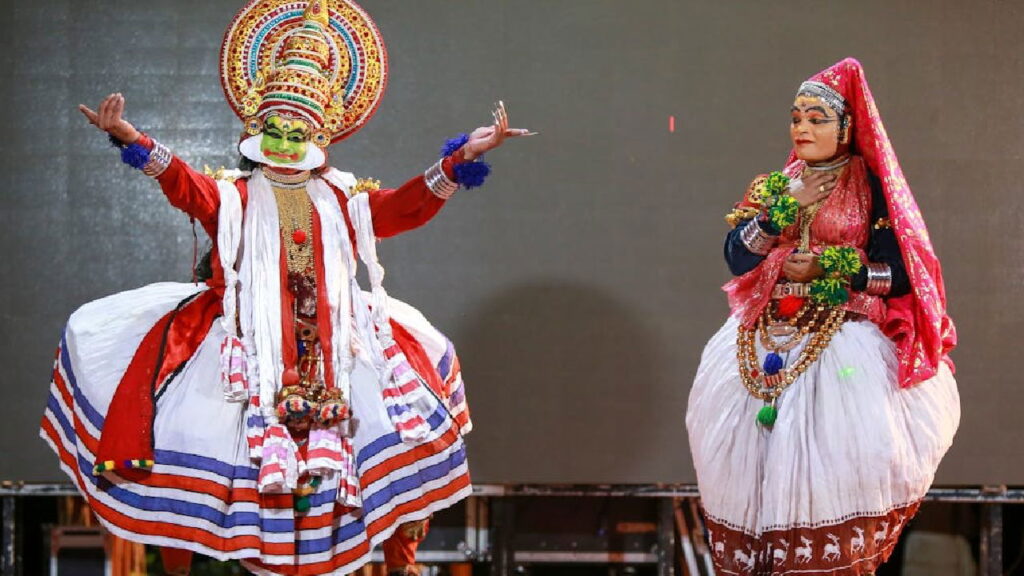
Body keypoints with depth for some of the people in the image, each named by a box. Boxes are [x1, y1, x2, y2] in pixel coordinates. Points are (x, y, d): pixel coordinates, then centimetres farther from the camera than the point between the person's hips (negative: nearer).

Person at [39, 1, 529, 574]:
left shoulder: (344, 199, 14)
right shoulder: (232, 195, 8)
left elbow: (408, 206, 4)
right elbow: (182, 184, -10)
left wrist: (461, 159, -8)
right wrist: (131, 140, -27)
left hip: (336, 343, 2)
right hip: (244, 344, -2)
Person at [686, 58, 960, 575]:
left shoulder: (873, 189, 0)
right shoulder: (773, 186, 13)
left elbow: (901, 274, -7)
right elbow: (737, 257, 0)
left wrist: (825, 269, -13)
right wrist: (788, 208, -10)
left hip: (843, 344, -4)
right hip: (767, 343, 5)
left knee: (835, 461, -15)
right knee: (756, 454, 0)